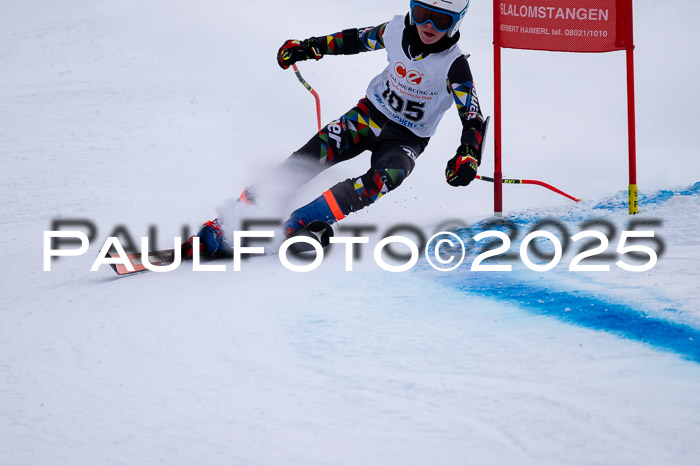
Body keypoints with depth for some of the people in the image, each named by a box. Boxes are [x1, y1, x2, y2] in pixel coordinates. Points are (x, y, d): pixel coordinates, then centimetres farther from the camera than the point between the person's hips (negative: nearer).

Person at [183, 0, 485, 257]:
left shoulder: (454, 65, -20)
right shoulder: (396, 30, -10)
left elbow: (473, 118, -22)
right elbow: (358, 40, 10)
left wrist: (468, 156, -41)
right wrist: (310, 47, 10)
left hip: (406, 139, -2)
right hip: (369, 115, 2)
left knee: (383, 178, -36)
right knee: (306, 160, -18)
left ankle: (300, 221, -44)